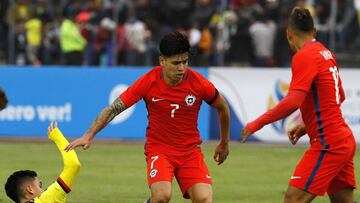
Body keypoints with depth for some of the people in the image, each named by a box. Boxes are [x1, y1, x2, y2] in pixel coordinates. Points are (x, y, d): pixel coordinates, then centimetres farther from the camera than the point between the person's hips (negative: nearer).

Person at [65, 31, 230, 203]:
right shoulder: (148, 82, -14)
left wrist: (224, 143, 20)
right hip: (158, 148, -2)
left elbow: (222, 108, 9)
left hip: (190, 150, 2)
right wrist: (89, 135, -18)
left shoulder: (199, 83, -11)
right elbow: (114, 109, -8)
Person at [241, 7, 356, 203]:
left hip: (328, 144, -9)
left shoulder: (304, 56, -13)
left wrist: (257, 123, -16)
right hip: (344, 140, 9)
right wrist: (307, 125, 22)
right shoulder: (325, 53, 13)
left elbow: (293, 101, -23)